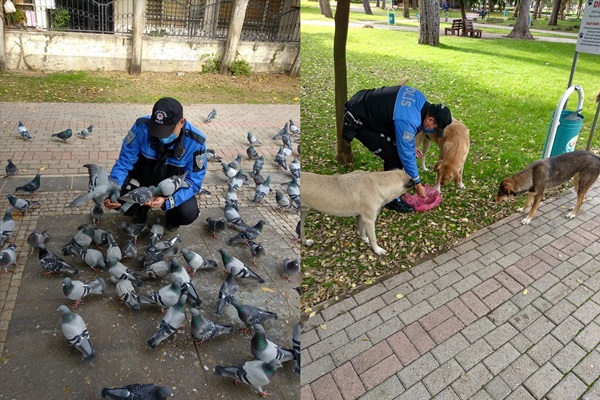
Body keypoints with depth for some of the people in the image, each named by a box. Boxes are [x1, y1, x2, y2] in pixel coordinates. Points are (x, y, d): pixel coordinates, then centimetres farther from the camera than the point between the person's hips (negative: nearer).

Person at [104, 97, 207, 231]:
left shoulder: (195, 141, -29)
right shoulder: (141, 126, -26)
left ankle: (171, 215, 13)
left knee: (188, 214, -27)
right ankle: (142, 207, 14)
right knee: (120, 201, -25)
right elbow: (124, 162, -18)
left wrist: (167, 200, -40)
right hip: (142, 178, 2)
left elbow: (193, 182, -23)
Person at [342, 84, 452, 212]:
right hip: (357, 120, -10)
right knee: (393, 156, -10)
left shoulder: (419, 99, -4)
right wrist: (418, 184, -9)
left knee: (398, 147, 12)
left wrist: (411, 145, 13)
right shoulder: (408, 121, -30)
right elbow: (406, 154, -21)